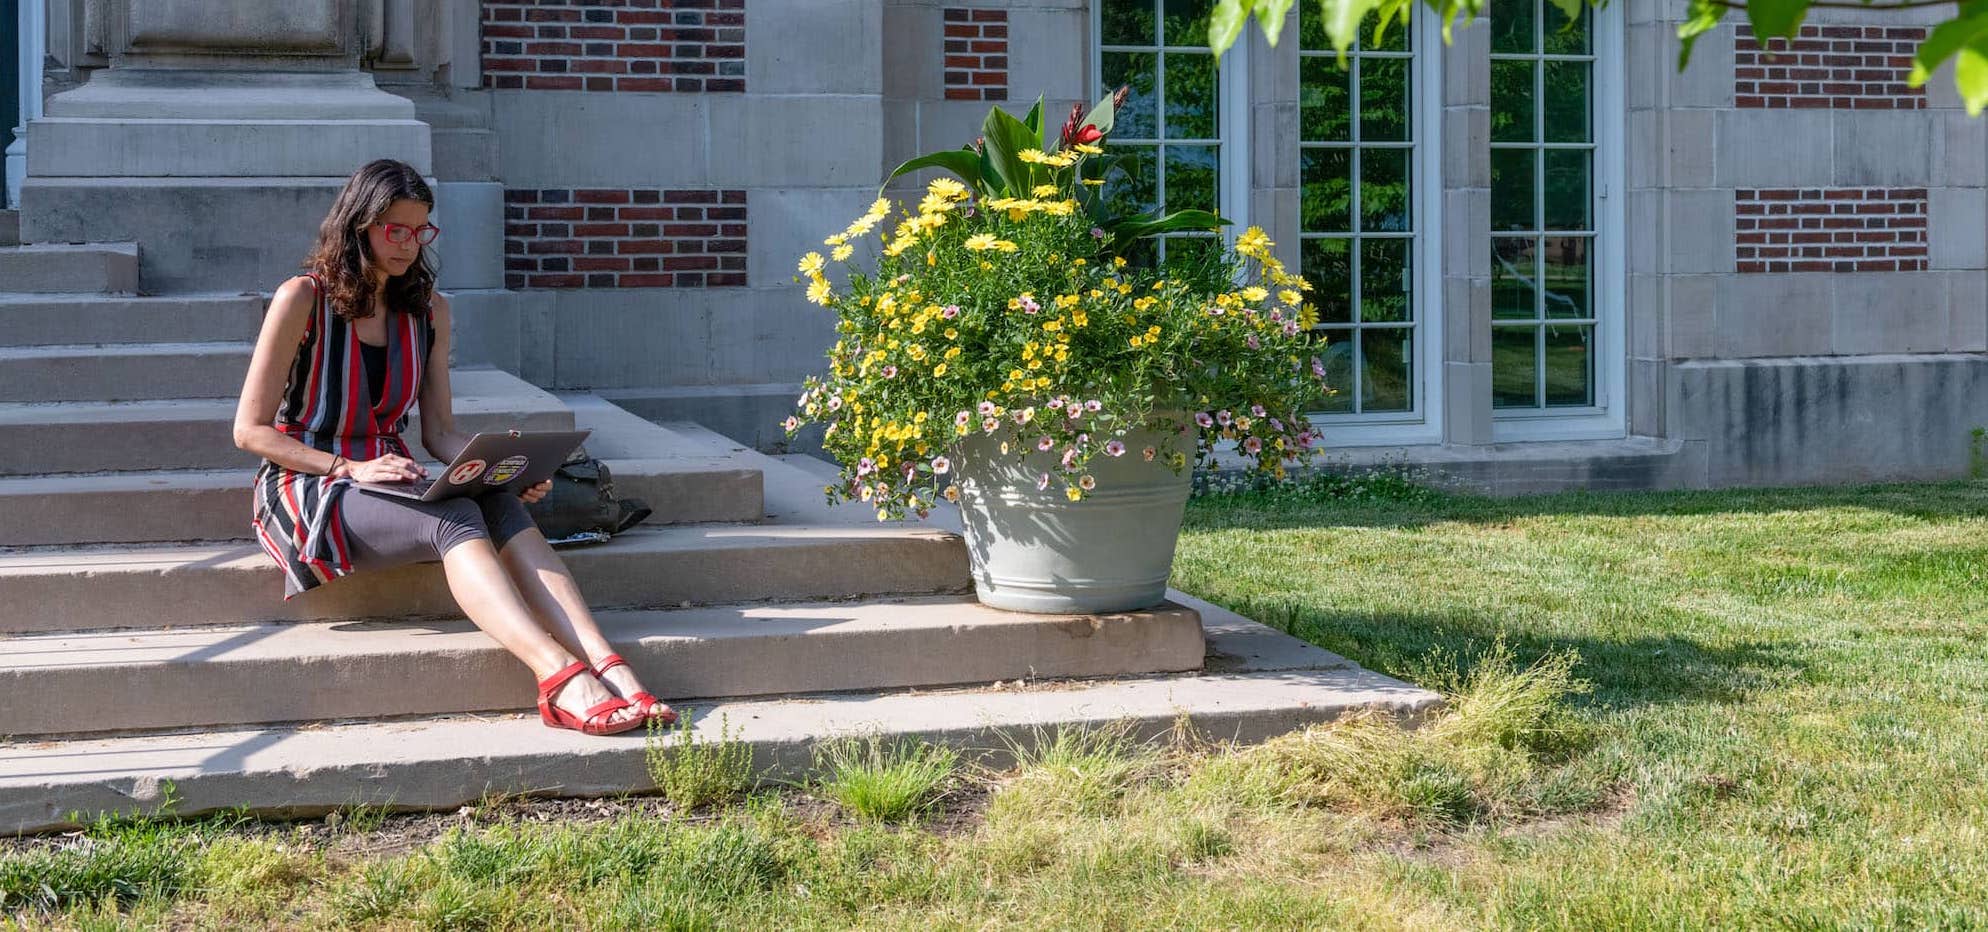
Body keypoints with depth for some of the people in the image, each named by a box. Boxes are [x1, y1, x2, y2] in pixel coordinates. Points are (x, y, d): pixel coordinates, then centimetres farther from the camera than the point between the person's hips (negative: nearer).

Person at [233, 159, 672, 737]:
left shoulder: (427, 311, 11)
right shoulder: (303, 299, -6)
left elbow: (440, 431, 12)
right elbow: (250, 430, -8)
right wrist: (350, 469, -20)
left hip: (388, 481, 5)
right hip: (307, 486, -5)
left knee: (501, 508, -30)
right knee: (454, 521, -35)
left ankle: (606, 667, -47)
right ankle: (557, 674, -53)